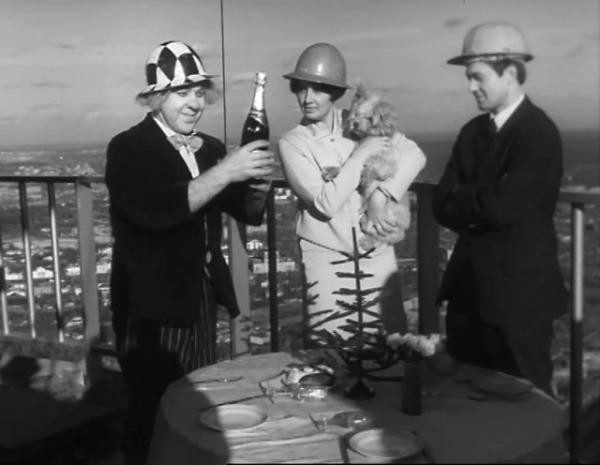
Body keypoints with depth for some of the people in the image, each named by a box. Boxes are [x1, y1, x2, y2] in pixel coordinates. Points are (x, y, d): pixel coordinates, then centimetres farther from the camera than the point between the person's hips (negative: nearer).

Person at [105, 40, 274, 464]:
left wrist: (259, 183, -14)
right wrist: (225, 171, -29)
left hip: (202, 299, 6)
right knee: (155, 415, 2)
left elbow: (249, 213, 8)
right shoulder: (128, 148, -10)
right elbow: (156, 210, -27)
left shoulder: (210, 147, 8)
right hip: (152, 305, -5)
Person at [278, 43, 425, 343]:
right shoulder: (292, 143, -6)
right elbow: (326, 203, -16)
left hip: (377, 253, 3)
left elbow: (413, 154, -1)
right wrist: (361, 152, -14)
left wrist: (383, 196, -15)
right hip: (329, 261, -3)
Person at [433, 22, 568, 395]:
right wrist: (478, 208, -13)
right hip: (470, 288, 7)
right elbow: (442, 205, 4)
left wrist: (462, 200, -6)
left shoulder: (540, 134, -14)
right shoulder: (472, 132, 9)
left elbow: (501, 207, -24)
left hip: (520, 294, -7)